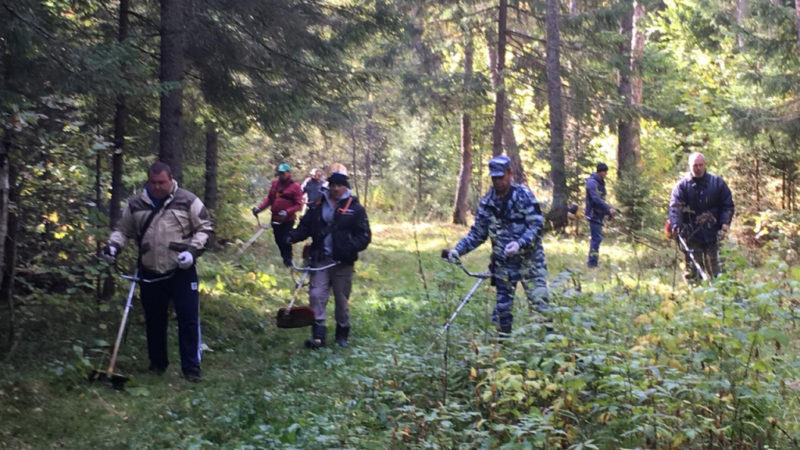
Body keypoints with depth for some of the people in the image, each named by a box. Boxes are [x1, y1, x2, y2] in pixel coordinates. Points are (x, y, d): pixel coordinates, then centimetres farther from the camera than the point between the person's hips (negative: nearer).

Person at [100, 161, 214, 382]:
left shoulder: (187, 200, -3)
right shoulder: (136, 204, 6)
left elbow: (205, 227, 0)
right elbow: (123, 229, 17)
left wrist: (193, 250, -14)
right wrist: (114, 245, -2)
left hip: (181, 271, -3)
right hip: (150, 272, 3)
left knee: (188, 319, -2)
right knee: (154, 321, 13)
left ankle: (191, 367, 6)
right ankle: (157, 363, 29)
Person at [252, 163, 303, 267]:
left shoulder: (295, 186, -6)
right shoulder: (275, 183, 9)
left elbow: (298, 205, -9)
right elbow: (269, 199, 14)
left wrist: (287, 212, -23)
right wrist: (259, 208, -1)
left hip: (287, 220, -5)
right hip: (275, 219, 6)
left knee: (285, 241, -8)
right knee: (278, 241, 12)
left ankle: (288, 262, 4)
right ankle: (284, 258, 27)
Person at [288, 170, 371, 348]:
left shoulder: (355, 208, -2)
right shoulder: (317, 205, 8)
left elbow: (364, 235, -4)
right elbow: (305, 226, 12)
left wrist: (350, 247, -22)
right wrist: (293, 236, -9)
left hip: (343, 262, -2)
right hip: (320, 261, 2)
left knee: (342, 300, 10)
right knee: (316, 295, -8)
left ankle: (342, 335, 27)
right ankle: (318, 335, -5)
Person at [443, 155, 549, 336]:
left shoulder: (523, 195, -8)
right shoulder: (487, 202, 5)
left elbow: (537, 224, -13)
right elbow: (477, 233, 11)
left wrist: (519, 244, -28)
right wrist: (458, 250, -3)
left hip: (529, 257, -4)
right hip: (503, 261, 4)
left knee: (539, 300, -9)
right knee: (502, 305, 7)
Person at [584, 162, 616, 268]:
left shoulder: (600, 183, 15)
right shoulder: (592, 182, -15)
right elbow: (596, 199, -25)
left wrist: (609, 210, 7)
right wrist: (608, 209, -28)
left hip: (598, 214, 10)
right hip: (593, 214, -10)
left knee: (596, 238, 13)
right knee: (597, 238, -12)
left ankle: (591, 262, 20)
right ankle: (592, 262, -9)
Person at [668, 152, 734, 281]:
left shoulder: (717, 182, 6)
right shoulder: (682, 185, 0)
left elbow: (727, 204, 10)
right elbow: (675, 206, -11)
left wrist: (725, 222, -5)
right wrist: (675, 225, -27)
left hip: (711, 233, 1)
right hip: (691, 235, -1)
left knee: (713, 269, 5)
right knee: (692, 269, 0)